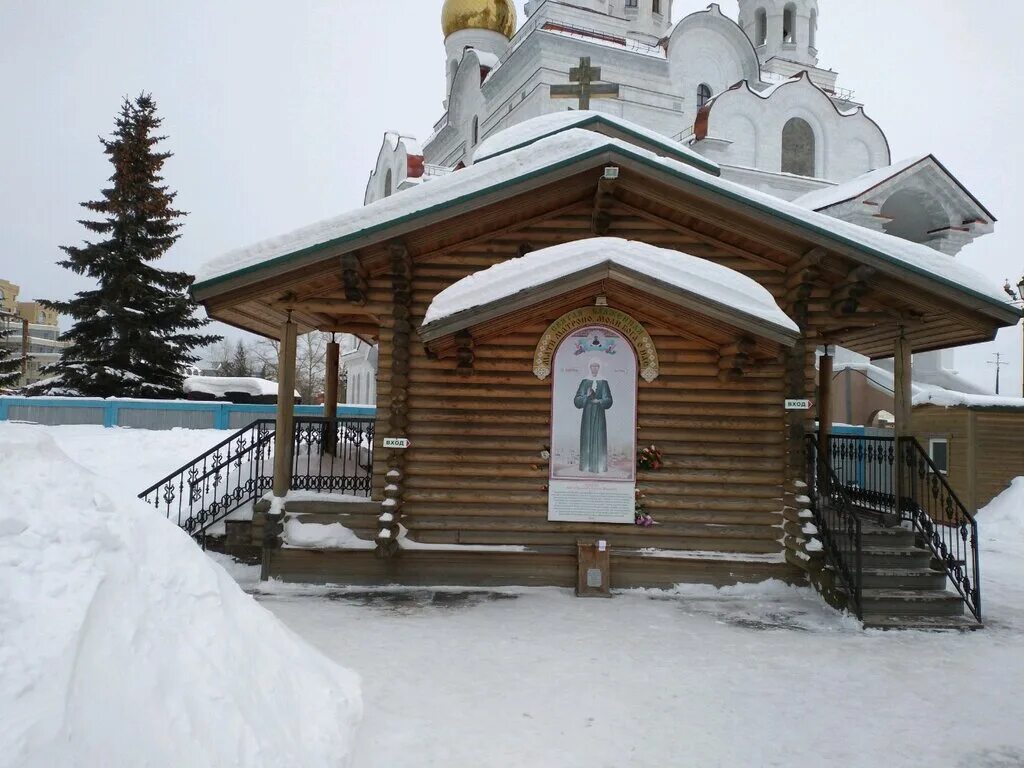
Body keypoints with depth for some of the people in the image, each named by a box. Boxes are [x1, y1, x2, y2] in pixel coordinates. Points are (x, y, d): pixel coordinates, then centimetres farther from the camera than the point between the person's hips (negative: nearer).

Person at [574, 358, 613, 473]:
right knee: (587, 438, 0)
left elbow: (609, 400, -1)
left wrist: (599, 401, -18)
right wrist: (586, 396, -18)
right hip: (587, 415, 1)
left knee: (599, 439, -2)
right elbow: (577, 400, 0)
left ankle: (600, 467, 1)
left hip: (599, 415, -1)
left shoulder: (603, 383, 4)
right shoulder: (584, 382, 6)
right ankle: (586, 466, 6)